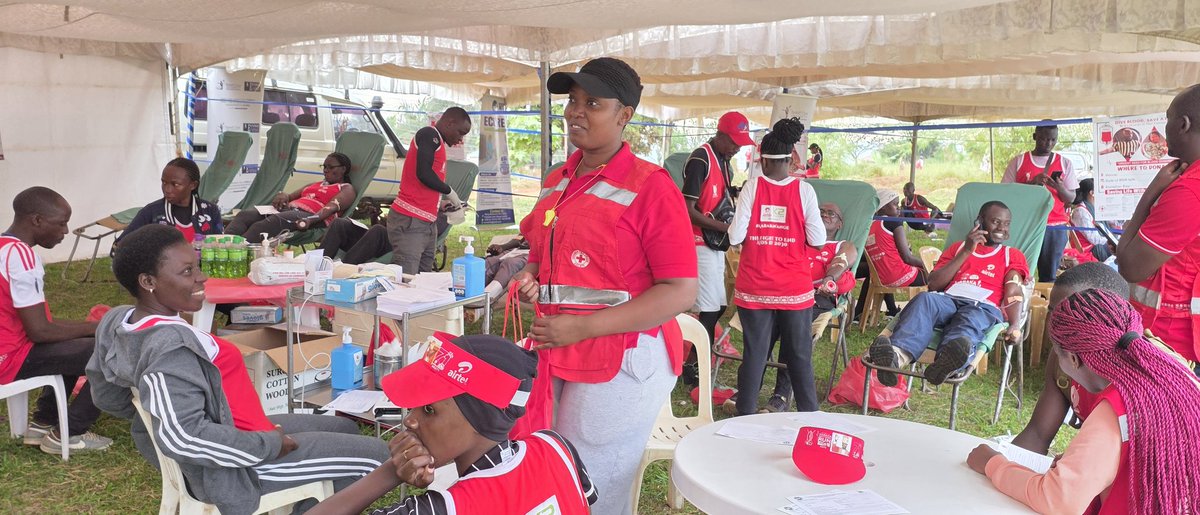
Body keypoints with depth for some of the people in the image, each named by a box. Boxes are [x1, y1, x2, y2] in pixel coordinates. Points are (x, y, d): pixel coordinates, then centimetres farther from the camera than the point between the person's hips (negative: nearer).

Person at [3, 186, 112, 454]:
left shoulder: (8, 247, 8)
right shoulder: (20, 255, -22)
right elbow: (39, 331, -23)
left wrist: (86, 328, 8)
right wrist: (95, 327, -10)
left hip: (10, 345, 10)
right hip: (11, 357, -10)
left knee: (78, 344, 29)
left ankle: (43, 423, 26)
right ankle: (68, 434, 1)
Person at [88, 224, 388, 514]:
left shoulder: (119, 323, -1)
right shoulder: (170, 346, -31)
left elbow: (107, 397, 12)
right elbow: (183, 437, -36)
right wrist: (270, 446, -25)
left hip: (227, 434, 10)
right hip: (228, 467, -10)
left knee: (344, 429, 22)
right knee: (374, 454, -1)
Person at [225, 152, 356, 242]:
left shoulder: (347, 189, 13)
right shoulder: (316, 185, 37)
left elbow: (332, 207, -7)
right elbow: (291, 196, 29)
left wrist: (311, 220, -27)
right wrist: (284, 195, 2)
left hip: (311, 214, -8)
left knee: (271, 222, -36)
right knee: (244, 215, -16)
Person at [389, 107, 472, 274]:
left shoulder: (436, 142, 23)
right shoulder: (429, 134, -5)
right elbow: (423, 174, -17)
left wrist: (442, 204, 16)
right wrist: (449, 190, -4)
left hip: (428, 224, 10)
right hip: (410, 222, -10)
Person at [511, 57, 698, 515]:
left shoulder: (650, 186, -12)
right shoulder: (557, 182, 9)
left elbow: (681, 292, -17)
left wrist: (582, 327, -21)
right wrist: (531, 278, 0)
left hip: (622, 362, -7)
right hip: (555, 356, 7)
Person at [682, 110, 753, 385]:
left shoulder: (724, 161, 13)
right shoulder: (700, 159, -15)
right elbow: (688, 210, -19)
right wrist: (726, 227, -20)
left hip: (715, 243, 9)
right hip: (700, 242, -9)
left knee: (716, 306, 11)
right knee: (712, 309, -8)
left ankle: (695, 364, 20)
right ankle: (693, 368, 3)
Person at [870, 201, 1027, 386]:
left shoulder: (1013, 255, 27)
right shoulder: (958, 247, 31)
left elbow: (1014, 294, 7)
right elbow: (934, 284, 14)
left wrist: (1015, 325, -14)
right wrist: (966, 252, 9)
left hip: (984, 308, -1)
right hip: (948, 300, 2)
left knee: (973, 318, -39)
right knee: (924, 299, -34)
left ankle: (947, 361, -74)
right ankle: (899, 354, -64)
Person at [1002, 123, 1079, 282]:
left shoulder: (1065, 163, 10)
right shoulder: (1018, 161, 7)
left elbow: (1071, 198, 9)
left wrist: (1059, 187, -12)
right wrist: (1031, 183, -11)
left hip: (1055, 227, 1)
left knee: (1049, 276, -1)